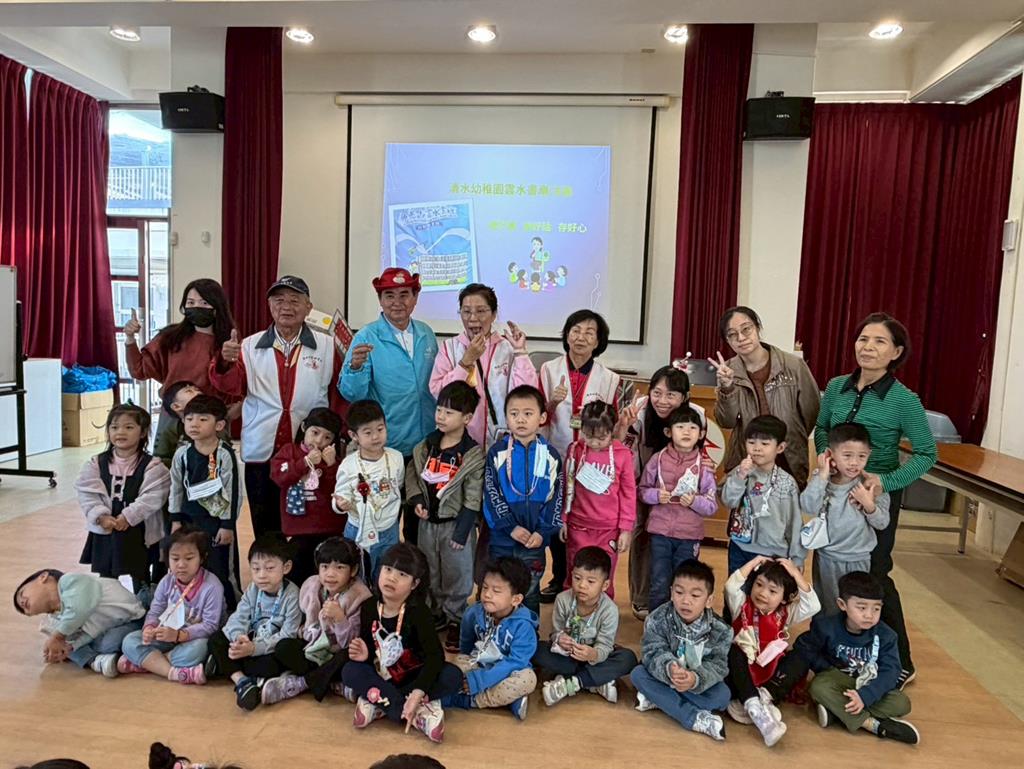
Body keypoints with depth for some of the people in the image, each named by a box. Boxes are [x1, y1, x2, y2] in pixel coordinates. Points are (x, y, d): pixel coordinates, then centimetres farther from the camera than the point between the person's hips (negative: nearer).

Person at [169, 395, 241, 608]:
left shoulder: (225, 454, -14)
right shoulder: (182, 454, 1)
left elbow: (232, 492, -11)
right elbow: (176, 487, 10)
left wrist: (227, 525, -10)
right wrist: (175, 520, 9)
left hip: (218, 520, -4)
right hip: (189, 519, 5)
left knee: (220, 569, 3)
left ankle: (230, 609, 19)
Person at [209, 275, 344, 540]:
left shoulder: (327, 346, 3)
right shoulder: (250, 346, 7)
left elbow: (340, 397, 3)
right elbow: (231, 386, -3)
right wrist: (226, 362, -23)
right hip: (261, 452, 2)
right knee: (266, 532, 13)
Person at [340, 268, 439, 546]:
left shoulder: (426, 334, 3)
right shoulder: (367, 337, -10)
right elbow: (352, 394, -16)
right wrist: (356, 367, -35)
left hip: (427, 444, 4)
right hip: (385, 448, -4)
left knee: (420, 514, 19)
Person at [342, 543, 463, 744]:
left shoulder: (417, 611, -19)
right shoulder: (368, 608, -7)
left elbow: (436, 655, -28)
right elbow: (367, 647, 5)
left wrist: (418, 693, -40)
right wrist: (364, 655, -20)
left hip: (414, 678, -3)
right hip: (382, 679, 3)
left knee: (453, 676, -29)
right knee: (350, 671, -24)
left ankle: (378, 703, -23)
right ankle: (418, 713, -28)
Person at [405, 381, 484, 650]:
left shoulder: (473, 455, -16)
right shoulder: (426, 446, -1)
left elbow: (472, 499, -15)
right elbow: (412, 474, 9)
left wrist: (462, 532, -16)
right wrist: (416, 500, -9)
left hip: (455, 522, -5)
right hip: (428, 521, 5)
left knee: (456, 574, 9)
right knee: (429, 572, 20)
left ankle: (455, 620, 27)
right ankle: (435, 613, 40)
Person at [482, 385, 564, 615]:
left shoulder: (551, 456, -1)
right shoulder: (497, 453, -5)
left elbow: (556, 497, -1)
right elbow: (491, 494, -8)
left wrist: (542, 532, -11)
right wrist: (510, 527, -16)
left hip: (535, 539, 1)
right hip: (502, 538, -1)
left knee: (531, 593, 16)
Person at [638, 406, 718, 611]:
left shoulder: (704, 466, -4)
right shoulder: (658, 459, -3)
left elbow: (712, 506, -2)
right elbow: (643, 490, 5)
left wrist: (694, 501, -21)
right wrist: (657, 495, -14)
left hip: (689, 535, 0)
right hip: (661, 531, 0)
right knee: (659, 584, 8)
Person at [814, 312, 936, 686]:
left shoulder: (903, 400, -15)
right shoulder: (836, 387, -2)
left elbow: (926, 453, -10)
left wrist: (887, 481, -22)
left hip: (878, 498, -5)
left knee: (872, 576, 3)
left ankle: (900, 664, 25)